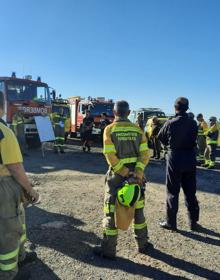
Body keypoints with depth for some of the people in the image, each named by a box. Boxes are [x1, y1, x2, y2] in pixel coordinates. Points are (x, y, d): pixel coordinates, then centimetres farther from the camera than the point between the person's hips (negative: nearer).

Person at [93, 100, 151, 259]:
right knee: (138, 209, 18)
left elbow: (110, 155, -17)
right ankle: (143, 244, 31)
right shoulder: (137, 129, 3)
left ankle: (108, 249, 17)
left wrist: (125, 172, -14)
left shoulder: (110, 129, -7)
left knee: (111, 211, 8)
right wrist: (138, 172, -14)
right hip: (136, 174, 4)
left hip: (117, 175, -3)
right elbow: (145, 153, -7)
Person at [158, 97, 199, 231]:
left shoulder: (170, 123, -12)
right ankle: (193, 222, 24)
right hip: (190, 159, 3)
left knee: (173, 192, 7)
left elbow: (161, 137, 1)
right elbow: (194, 138, 6)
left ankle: (171, 222, 14)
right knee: (190, 191, 14)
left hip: (175, 159, -3)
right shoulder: (193, 123, -3)